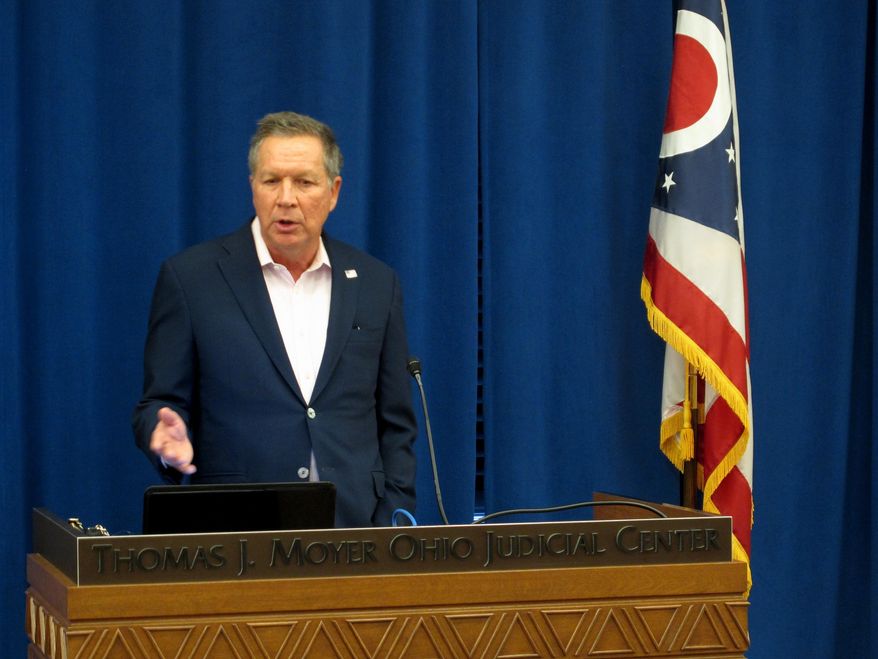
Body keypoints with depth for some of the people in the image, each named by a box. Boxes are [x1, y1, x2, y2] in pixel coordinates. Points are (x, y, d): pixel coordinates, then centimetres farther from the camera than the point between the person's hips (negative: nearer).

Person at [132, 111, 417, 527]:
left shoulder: (375, 284, 10)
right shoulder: (191, 277, 2)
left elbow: (395, 425, 12)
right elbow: (158, 405, 4)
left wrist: (392, 534, 2)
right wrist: (170, 438, -19)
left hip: (353, 527, 2)